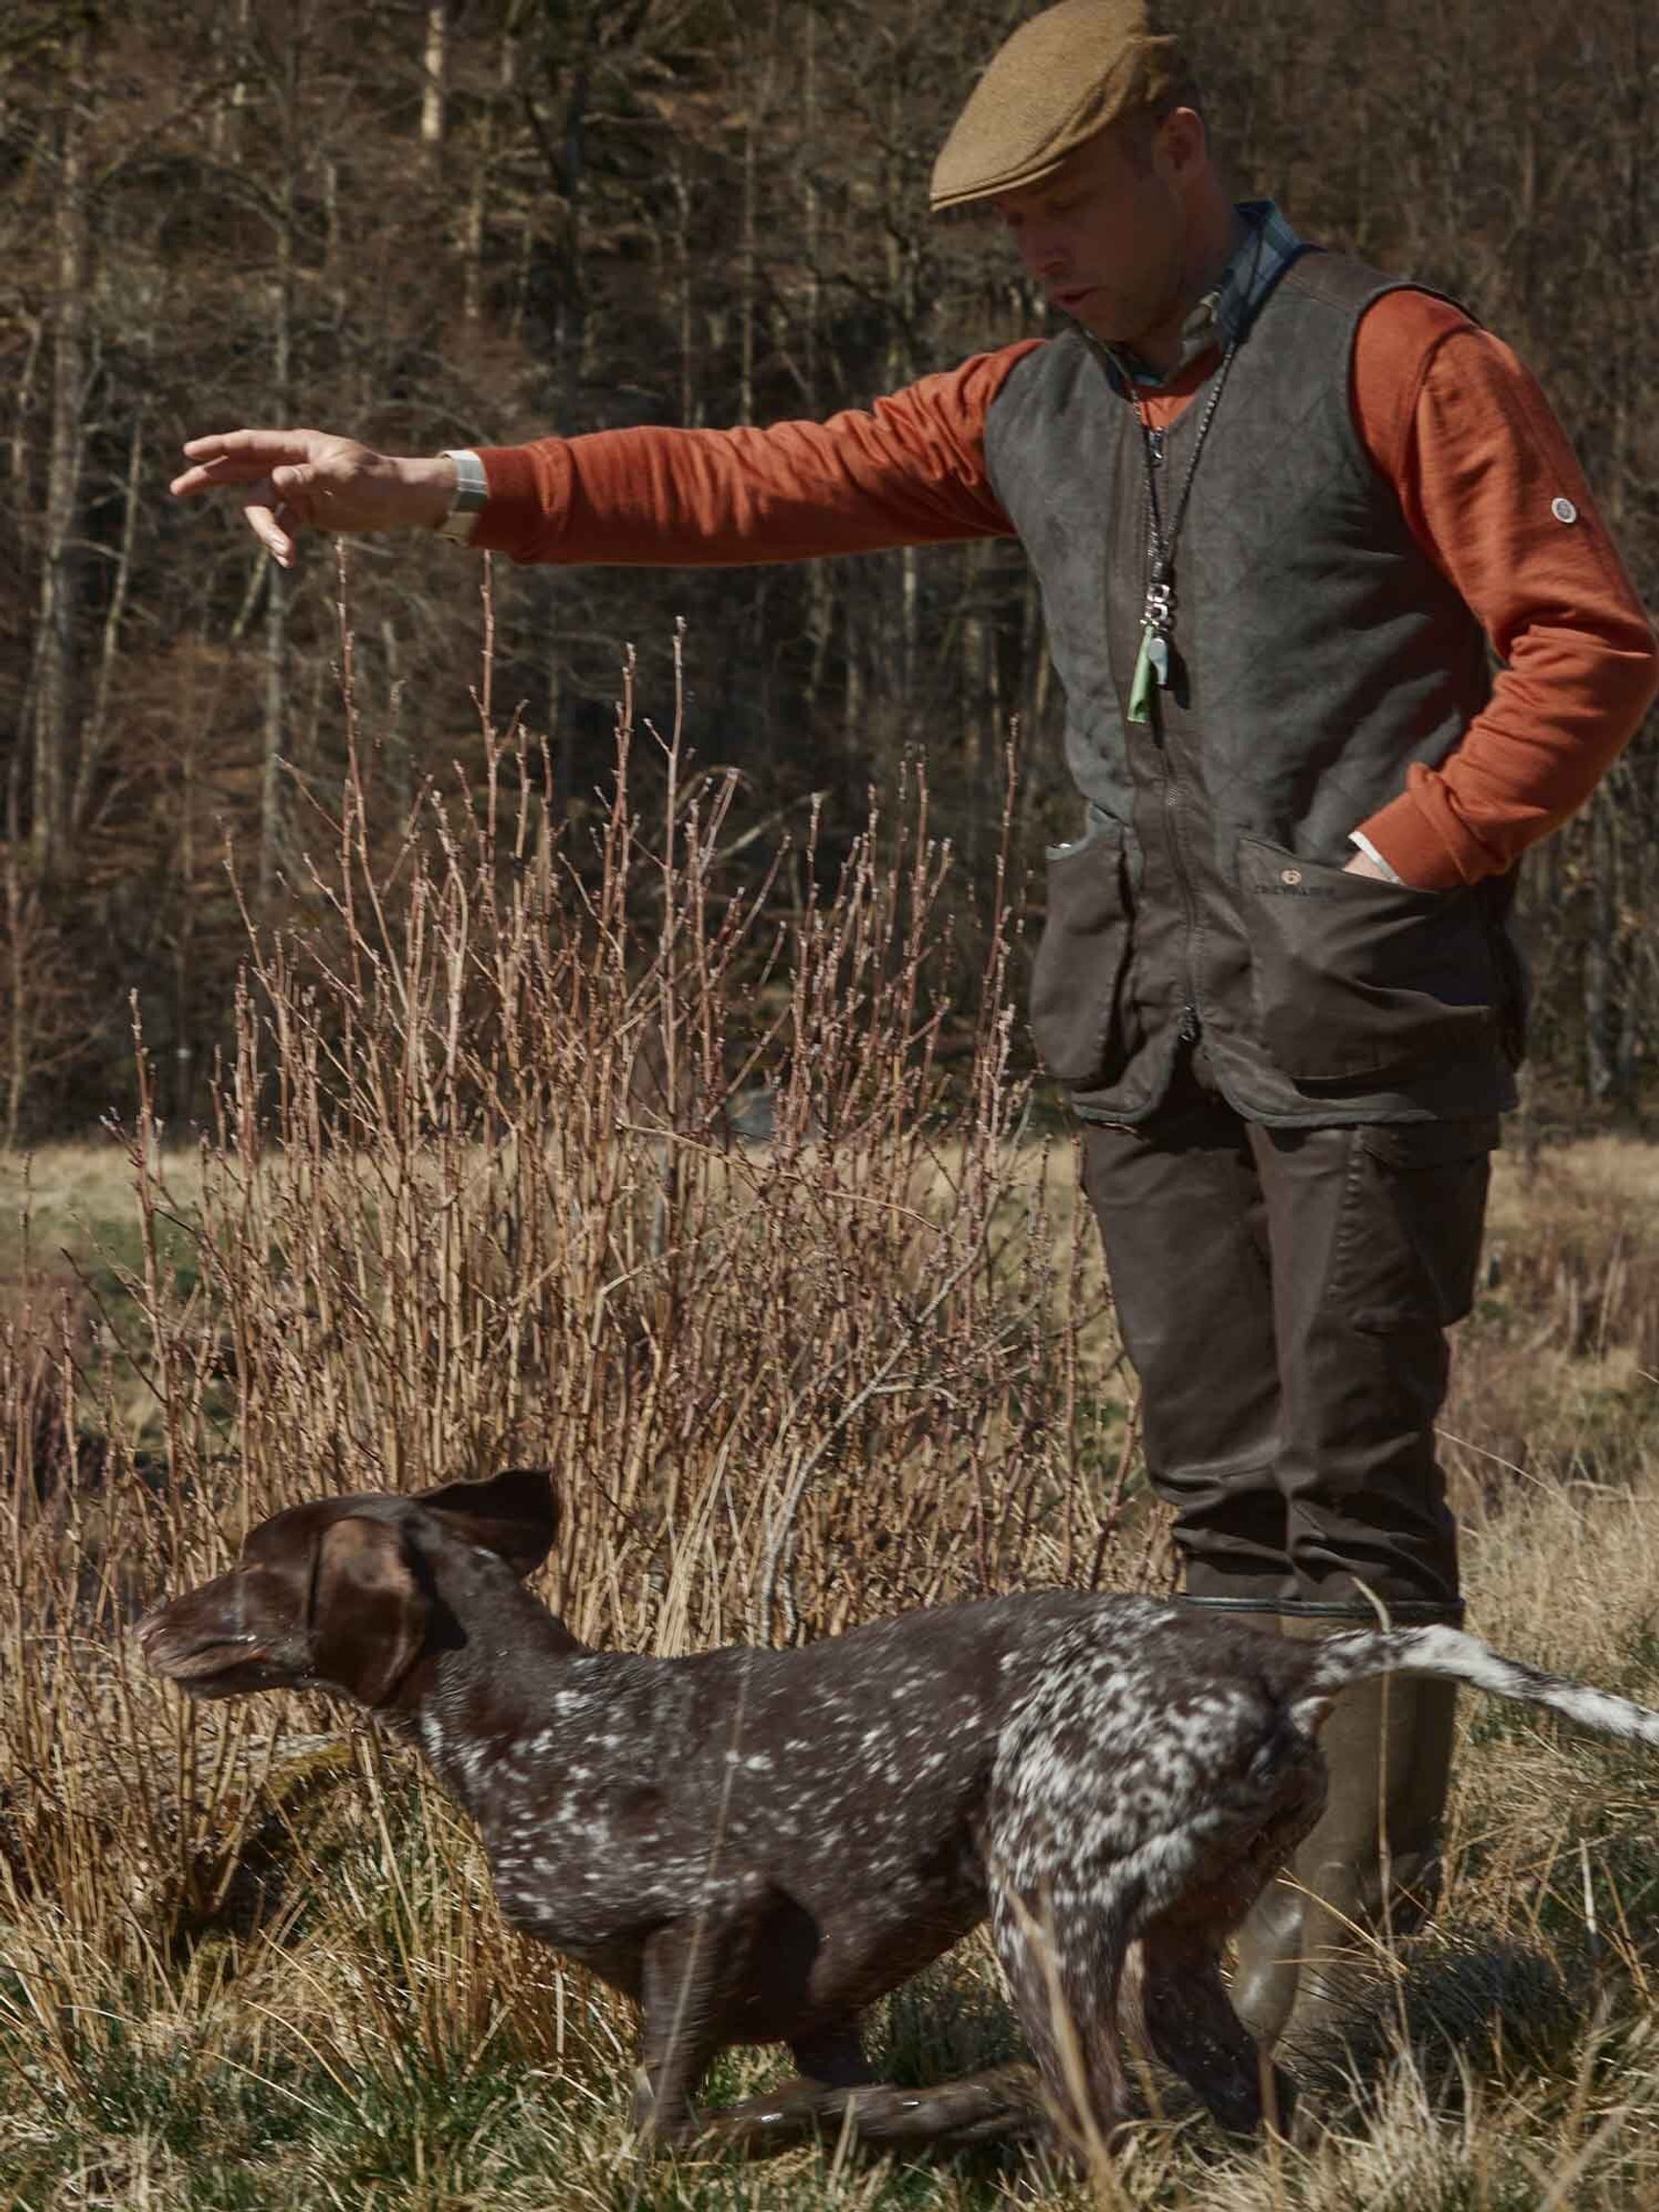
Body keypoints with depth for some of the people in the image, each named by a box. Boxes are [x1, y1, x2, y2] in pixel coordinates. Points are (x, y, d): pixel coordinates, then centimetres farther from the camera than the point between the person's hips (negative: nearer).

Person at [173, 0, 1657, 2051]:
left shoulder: (1396, 360, -5)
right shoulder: (1037, 404, 14)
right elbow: (760, 481, 9)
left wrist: (1399, 858, -13)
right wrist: (430, 489, 1)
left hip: (1363, 1007, -6)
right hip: (1148, 1011, 6)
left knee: (1353, 1475, -5)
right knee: (1218, 1480, 6)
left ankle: (1359, 1920, 1)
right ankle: (1253, 1892, 11)